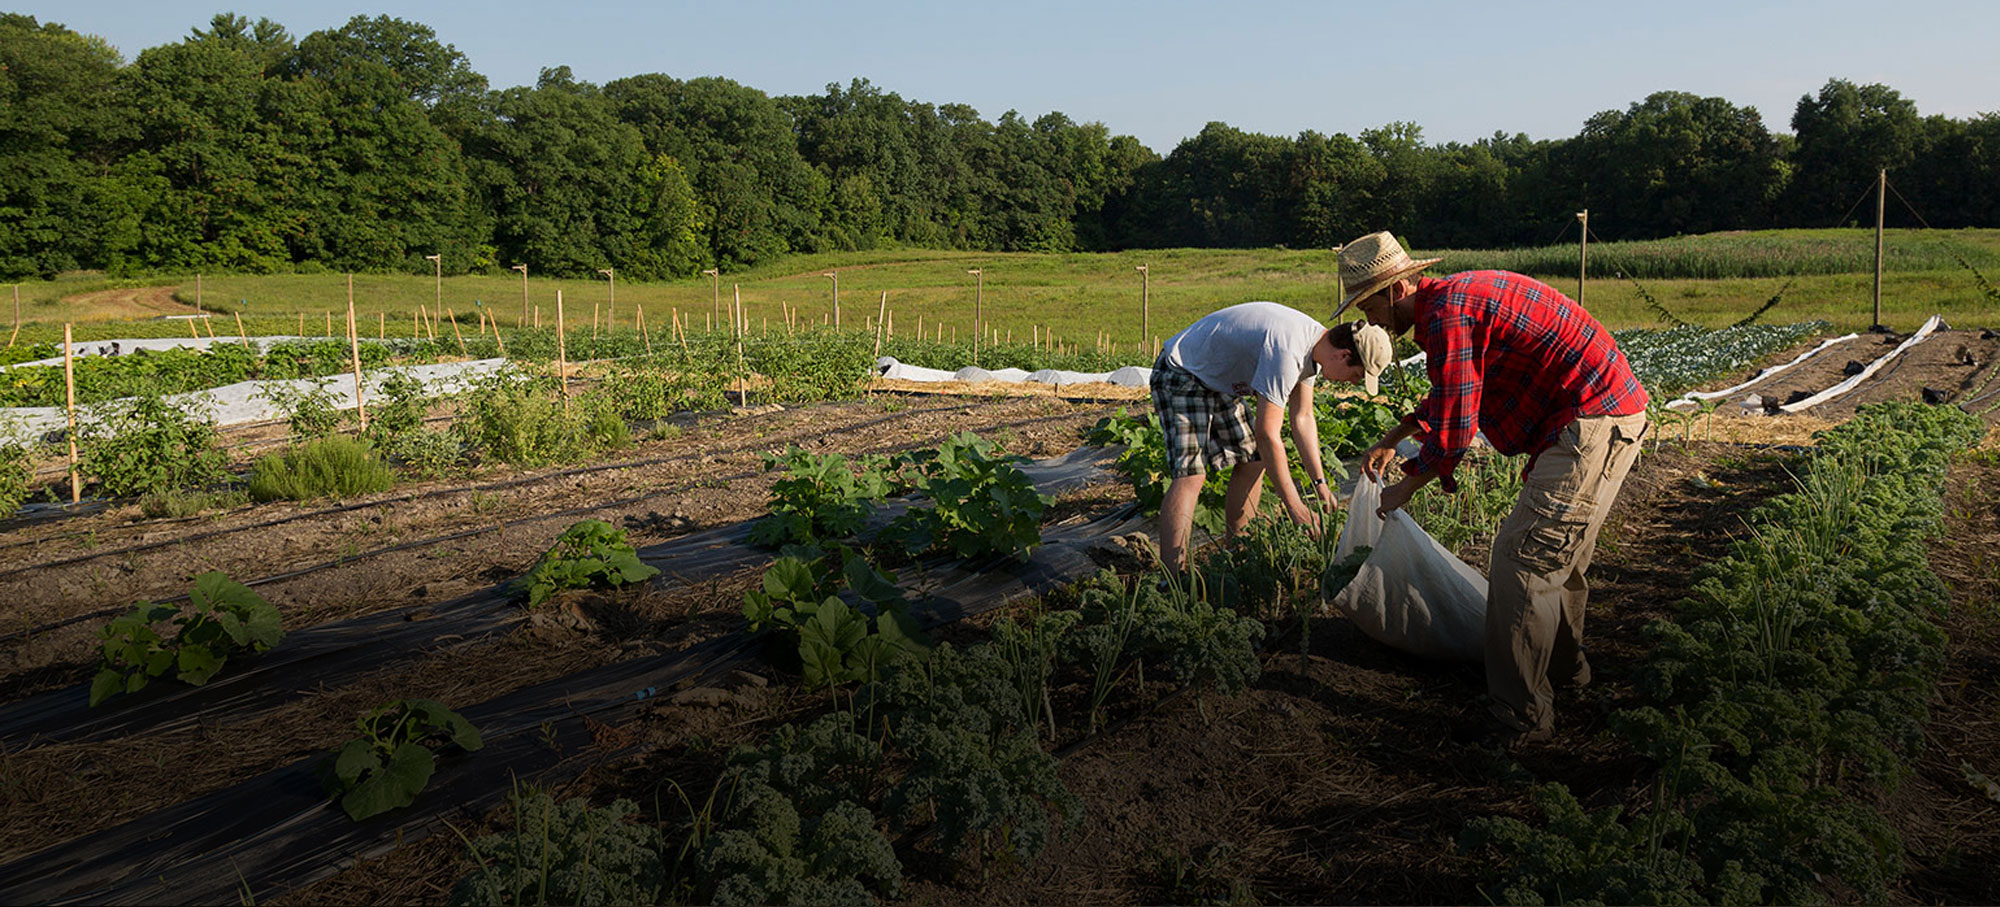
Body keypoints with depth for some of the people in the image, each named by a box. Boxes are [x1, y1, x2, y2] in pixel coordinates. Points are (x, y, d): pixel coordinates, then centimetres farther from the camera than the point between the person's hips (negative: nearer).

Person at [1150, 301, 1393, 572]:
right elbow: (1267, 434, -31)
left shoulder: (1314, 345, -2)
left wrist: (1320, 482, 3)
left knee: (1253, 460, 7)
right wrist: (1295, 507, -25)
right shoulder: (1286, 353, -33)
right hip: (1180, 375, -10)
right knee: (1191, 474, -20)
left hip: (1219, 382, 10)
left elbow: (1303, 418, 7)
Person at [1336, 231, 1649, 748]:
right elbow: (1450, 396, 32)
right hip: (1610, 414, 11)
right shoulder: (1457, 298, 16)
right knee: (1555, 551, 23)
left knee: (1520, 560, -11)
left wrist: (1405, 487, -3)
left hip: (1591, 428, -11)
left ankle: (1524, 716, -4)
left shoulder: (1446, 313, -18)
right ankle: (1563, 665, 41)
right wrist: (1392, 440, 30)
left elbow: (1453, 432, -18)